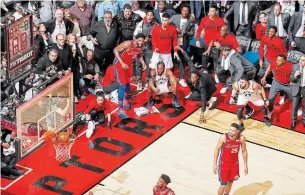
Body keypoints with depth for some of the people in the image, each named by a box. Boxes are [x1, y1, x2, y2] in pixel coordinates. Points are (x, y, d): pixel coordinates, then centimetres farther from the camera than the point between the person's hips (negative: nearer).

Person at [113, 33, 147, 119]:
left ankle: (125, 100, 49)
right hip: (120, 64, -7)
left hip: (129, 65, 7)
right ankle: (120, 110, -9)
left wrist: (143, 63, -6)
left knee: (127, 83, 22)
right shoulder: (128, 44, -31)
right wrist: (122, 63, -32)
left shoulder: (141, 46, -10)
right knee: (123, 85, -13)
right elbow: (115, 50, -26)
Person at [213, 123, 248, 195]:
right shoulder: (224, 137, -24)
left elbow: (244, 151, -1)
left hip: (234, 163, 3)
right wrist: (215, 164, -11)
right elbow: (217, 150, -12)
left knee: (230, 181, 18)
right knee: (223, 184, -3)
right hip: (224, 163, -3)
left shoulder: (241, 138, -16)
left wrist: (245, 165, 1)